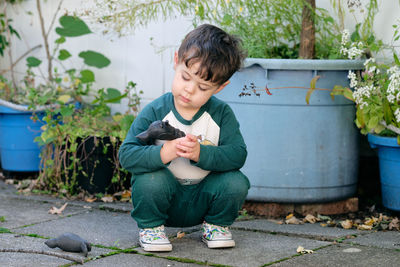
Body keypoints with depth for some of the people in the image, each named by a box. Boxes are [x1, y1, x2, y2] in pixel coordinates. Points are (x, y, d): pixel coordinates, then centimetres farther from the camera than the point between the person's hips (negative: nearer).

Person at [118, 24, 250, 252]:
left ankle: (216, 225, 8)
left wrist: (201, 153, -33)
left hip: (203, 198, 2)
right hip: (164, 199, -2)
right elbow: (127, 154, -19)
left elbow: (237, 154, -16)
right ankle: (151, 227, -1)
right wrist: (163, 153, -37)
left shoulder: (221, 114, -7)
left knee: (236, 183, -24)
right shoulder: (155, 112, -13)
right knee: (149, 180, -33)